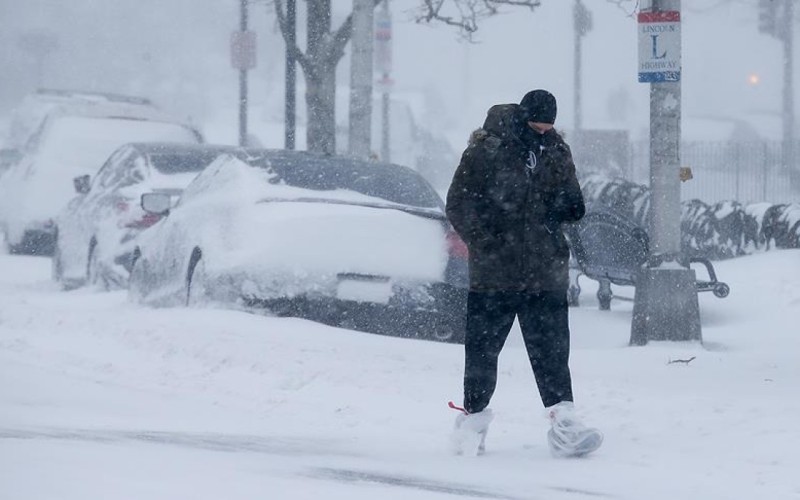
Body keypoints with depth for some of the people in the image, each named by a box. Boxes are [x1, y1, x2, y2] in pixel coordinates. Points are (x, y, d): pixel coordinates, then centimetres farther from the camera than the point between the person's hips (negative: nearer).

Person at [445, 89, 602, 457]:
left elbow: (571, 203, 21)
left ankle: (563, 423, -7)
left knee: (552, 351, -3)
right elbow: (459, 204, -5)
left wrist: (569, 207, -3)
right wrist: (486, 243, -15)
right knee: (482, 350, 6)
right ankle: (474, 417, 21)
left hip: (546, 274, 3)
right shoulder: (486, 150, -7)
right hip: (492, 274, -3)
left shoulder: (557, 152, 9)